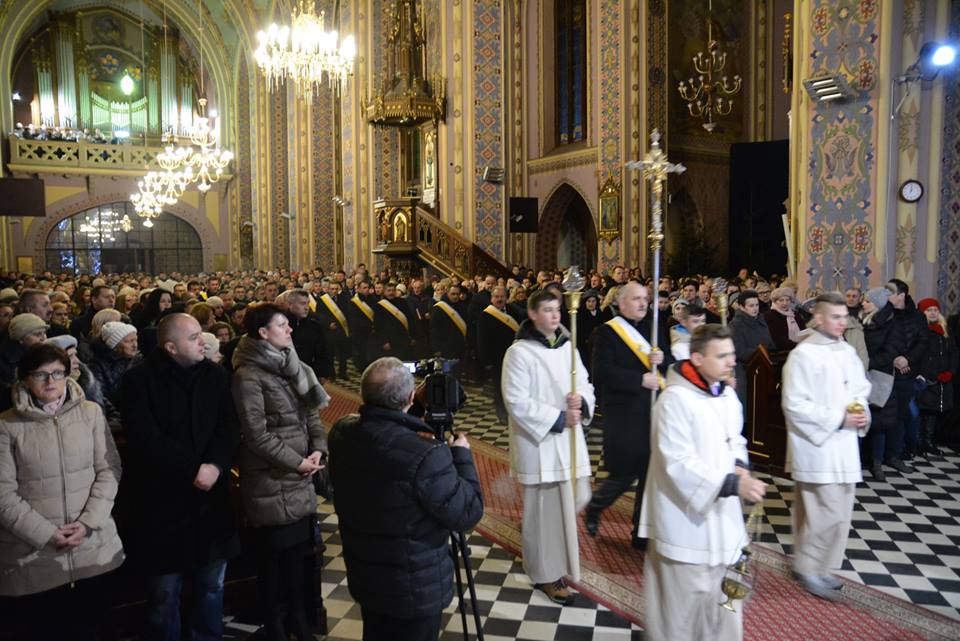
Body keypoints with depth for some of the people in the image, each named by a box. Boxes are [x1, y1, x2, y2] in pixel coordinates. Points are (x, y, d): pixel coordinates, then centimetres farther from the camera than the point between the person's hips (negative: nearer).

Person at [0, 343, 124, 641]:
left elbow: (109, 470, 0)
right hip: (32, 552, -1)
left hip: (91, 545, 2)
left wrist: (88, 522, -10)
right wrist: (46, 534, -12)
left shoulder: (91, 412, 1)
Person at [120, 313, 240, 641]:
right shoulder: (139, 380, -7)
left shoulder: (215, 374, 6)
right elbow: (145, 439, -16)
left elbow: (228, 427, -1)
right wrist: (193, 470, -17)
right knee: (164, 593, 7)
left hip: (211, 500, 4)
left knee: (212, 585, 15)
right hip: (162, 501, -4)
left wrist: (216, 466, -18)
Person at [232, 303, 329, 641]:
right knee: (273, 553, 8)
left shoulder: (290, 365, 9)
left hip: (300, 476, 7)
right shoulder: (248, 376, -15)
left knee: (297, 547, 15)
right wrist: (297, 462, -15)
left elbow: (311, 412, 11)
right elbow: (257, 435, -18)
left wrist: (318, 449, -5)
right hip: (271, 480, -7)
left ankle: (297, 614, 33)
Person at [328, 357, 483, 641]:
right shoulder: (426, 455, -34)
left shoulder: (341, 433, -12)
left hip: (363, 576, 6)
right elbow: (467, 514, -21)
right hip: (416, 588, -6)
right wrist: (462, 455, -10)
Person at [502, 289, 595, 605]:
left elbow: (585, 384, 11)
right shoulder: (520, 353, -14)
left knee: (578, 499, 15)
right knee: (545, 509, 4)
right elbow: (516, 401, -17)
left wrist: (581, 401, -13)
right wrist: (558, 419, -18)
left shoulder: (567, 346, 7)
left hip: (569, 439, 7)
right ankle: (547, 575, 21)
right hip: (539, 442, -7)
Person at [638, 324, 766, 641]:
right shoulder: (675, 399, -22)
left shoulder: (728, 395, 4)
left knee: (721, 588, 20)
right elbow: (679, 463, -25)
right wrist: (732, 483, -31)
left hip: (721, 510, 8)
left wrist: (740, 467, -5)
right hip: (686, 514, -8)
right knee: (684, 593, 6)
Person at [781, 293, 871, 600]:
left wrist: (862, 412, -2)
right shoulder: (803, 355, -14)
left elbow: (862, 389, 19)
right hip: (816, 447, -8)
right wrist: (838, 419, -18)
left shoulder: (848, 352, 9)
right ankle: (808, 569, 11)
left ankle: (816, 566, 29)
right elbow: (794, 405, -17)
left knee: (839, 513, 14)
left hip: (844, 446, 8)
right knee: (827, 514, -8)